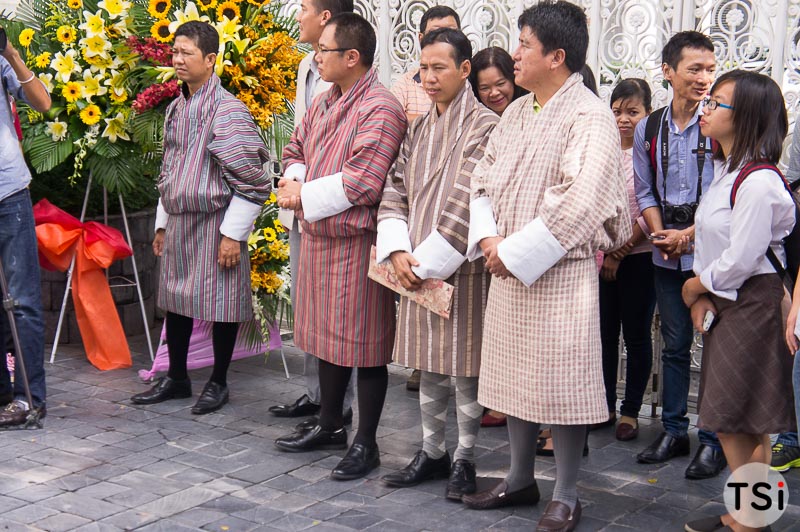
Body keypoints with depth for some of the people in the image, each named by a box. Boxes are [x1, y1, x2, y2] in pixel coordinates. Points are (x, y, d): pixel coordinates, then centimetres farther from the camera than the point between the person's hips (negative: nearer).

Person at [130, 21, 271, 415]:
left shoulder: (227, 110, -14)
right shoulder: (175, 109, 11)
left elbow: (250, 180, -16)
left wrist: (233, 234, -16)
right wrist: (162, 224, 20)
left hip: (214, 223, -8)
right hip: (178, 223, 8)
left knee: (219, 301, 3)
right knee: (176, 298, 14)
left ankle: (218, 382, 18)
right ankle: (176, 378, 28)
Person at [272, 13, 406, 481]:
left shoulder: (380, 110, -17)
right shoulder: (325, 103, 12)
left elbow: (360, 183, -24)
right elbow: (297, 151, 20)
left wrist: (304, 195, -14)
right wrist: (294, 183, -3)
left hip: (358, 244, -9)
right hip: (319, 237, 9)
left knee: (363, 344, 1)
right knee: (328, 336, 19)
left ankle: (365, 443, 13)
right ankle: (330, 426, 35)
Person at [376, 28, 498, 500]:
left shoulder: (484, 126, -9)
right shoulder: (419, 129, 11)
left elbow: (468, 204, -16)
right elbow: (395, 195, 10)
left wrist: (429, 262, -15)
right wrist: (399, 252, -6)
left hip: (462, 269, -6)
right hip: (416, 269, 6)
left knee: (465, 368, 4)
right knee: (429, 367, 14)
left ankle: (465, 458, 18)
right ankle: (432, 452, 27)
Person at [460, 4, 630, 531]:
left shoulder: (591, 117, -13)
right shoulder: (516, 113, 10)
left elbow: (581, 203, -21)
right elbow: (484, 179, 10)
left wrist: (515, 251, -18)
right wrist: (489, 238, -7)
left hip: (561, 270, -7)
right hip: (508, 268, 7)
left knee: (561, 382, 0)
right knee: (513, 373, 14)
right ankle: (521, 478, 30)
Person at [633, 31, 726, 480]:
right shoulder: (648, 130, 7)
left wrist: (689, 235, -13)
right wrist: (661, 234, -4)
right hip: (667, 256, 4)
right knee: (675, 345, 13)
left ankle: (714, 440, 11)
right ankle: (674, 432, 24)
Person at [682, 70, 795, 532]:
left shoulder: (758, 183, -20)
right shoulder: (725, 171, 11)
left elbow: (740, 260, -21)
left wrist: (695, 286, -5)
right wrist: (702, 298, 0)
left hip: (753, 307, -9)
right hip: (724, 304, 9)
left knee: (741, 422, -2)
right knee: (735, 421, 15)